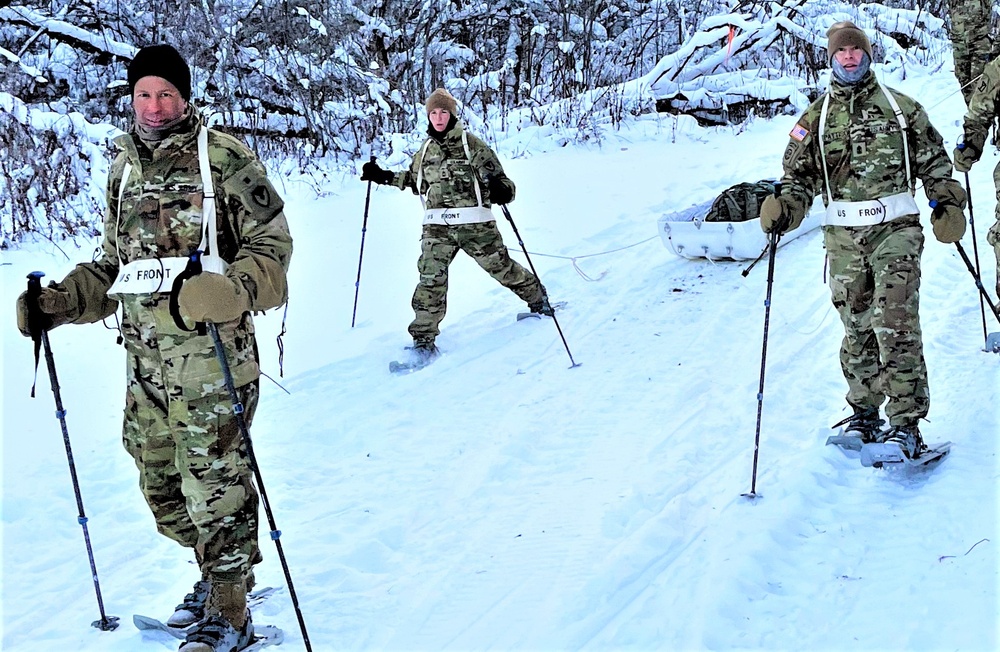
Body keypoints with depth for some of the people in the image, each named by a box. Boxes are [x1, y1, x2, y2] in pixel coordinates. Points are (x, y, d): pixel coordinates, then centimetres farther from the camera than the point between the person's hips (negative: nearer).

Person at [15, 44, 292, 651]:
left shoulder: (224, 156, -5)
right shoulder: (125, 168, 16)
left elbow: (271, 245, -9)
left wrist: (231, 290, -27)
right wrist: (59, 300, 8)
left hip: (211, 354, -7)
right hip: (145, 356, 7)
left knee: (214, 484, -3)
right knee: (160, 483, 13)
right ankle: (217, 574, 34)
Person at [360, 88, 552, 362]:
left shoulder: (471, 144, -2)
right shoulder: (426, 150, 13)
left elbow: (496, 176, -3)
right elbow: (414, 180, 31)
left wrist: (501, 190, -25)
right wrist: (383, 176, 24)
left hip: (475, 223, -3)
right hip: (437, 226, 3)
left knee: (501, 267, 7)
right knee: (431, 278, -10)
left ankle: (537, 297, 36)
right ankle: (423, 338, -5)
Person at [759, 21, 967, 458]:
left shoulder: (901, 107, 9)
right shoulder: (816, 118, 11)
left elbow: (933, 160, 14)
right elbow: (800, 177, 11)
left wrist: (948, 202, 3)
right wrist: (784, 208, -7)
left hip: (895, 229, -2)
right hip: (843, 237, 2)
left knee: (895, 324, -13)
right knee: (857, 328, 7)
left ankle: (905, 423, -11)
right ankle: (864, 414, 20)